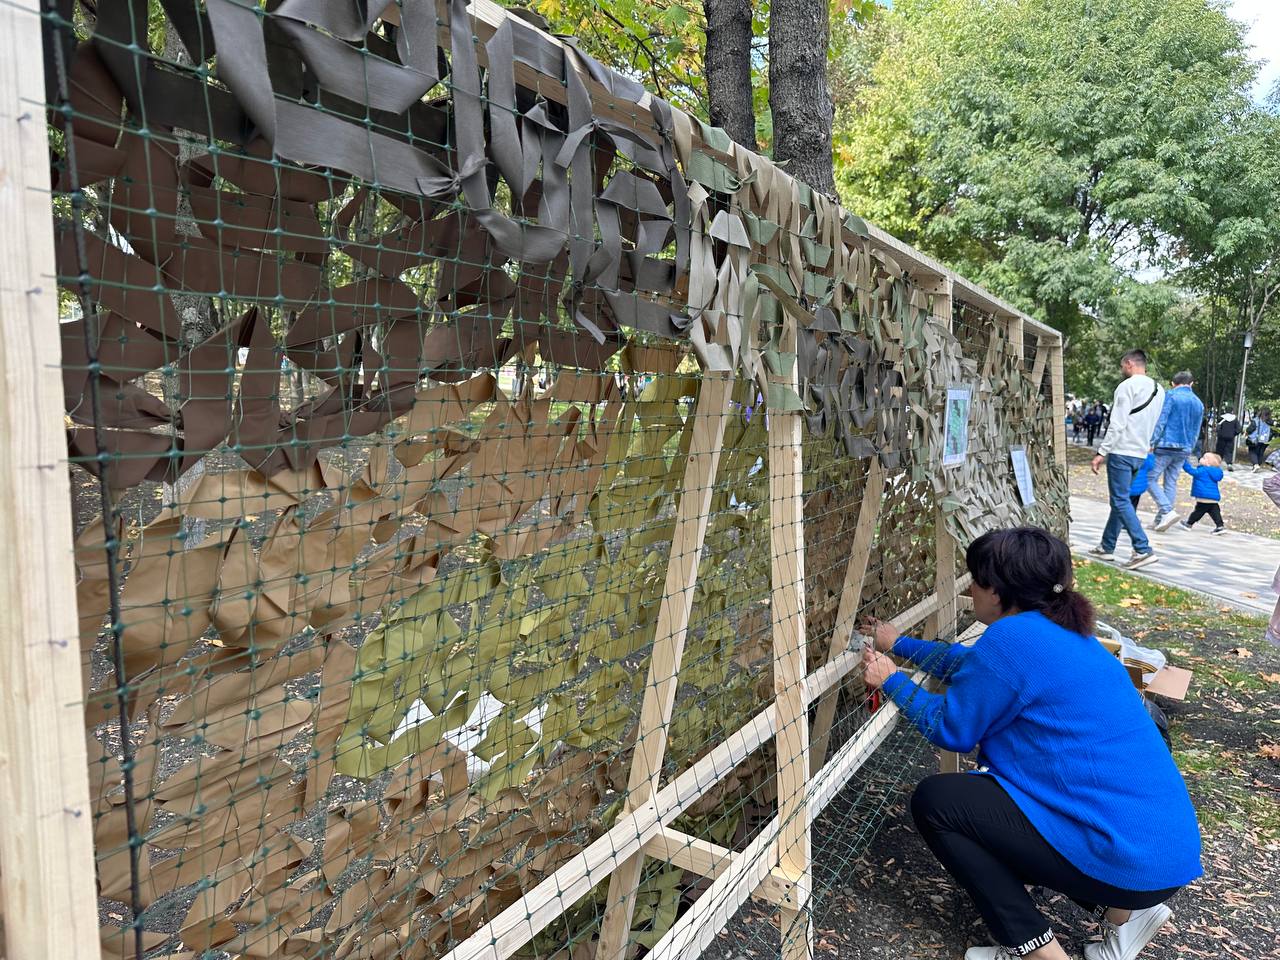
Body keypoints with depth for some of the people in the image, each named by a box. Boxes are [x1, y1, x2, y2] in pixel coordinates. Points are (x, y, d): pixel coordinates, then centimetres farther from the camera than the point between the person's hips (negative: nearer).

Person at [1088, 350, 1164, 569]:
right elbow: (1153, 425, 18)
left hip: (1122, 451, -9)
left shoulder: (1127, 386, -11)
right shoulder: (1159, 390, 15)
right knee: (1119, 499, 15)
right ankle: (1107, 547, 21)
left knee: (1120, 501, -7)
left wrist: (1102, 452, -15)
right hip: (1140, 453, 9)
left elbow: (1117, 424, -17)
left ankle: (1143, 550, -13)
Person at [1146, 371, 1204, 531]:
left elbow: (1160, 422, -12)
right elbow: (1196, 432, 18)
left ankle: (1168, 511, -15)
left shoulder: (1170, 396, -5)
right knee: (1171, 483, 9)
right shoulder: (1199, 403, 15)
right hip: (1183, 450, 6)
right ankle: (1161, 519, 12)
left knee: (1151, 478, -1)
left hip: (1166, 445, -6)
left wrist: (1151, 443, -12)